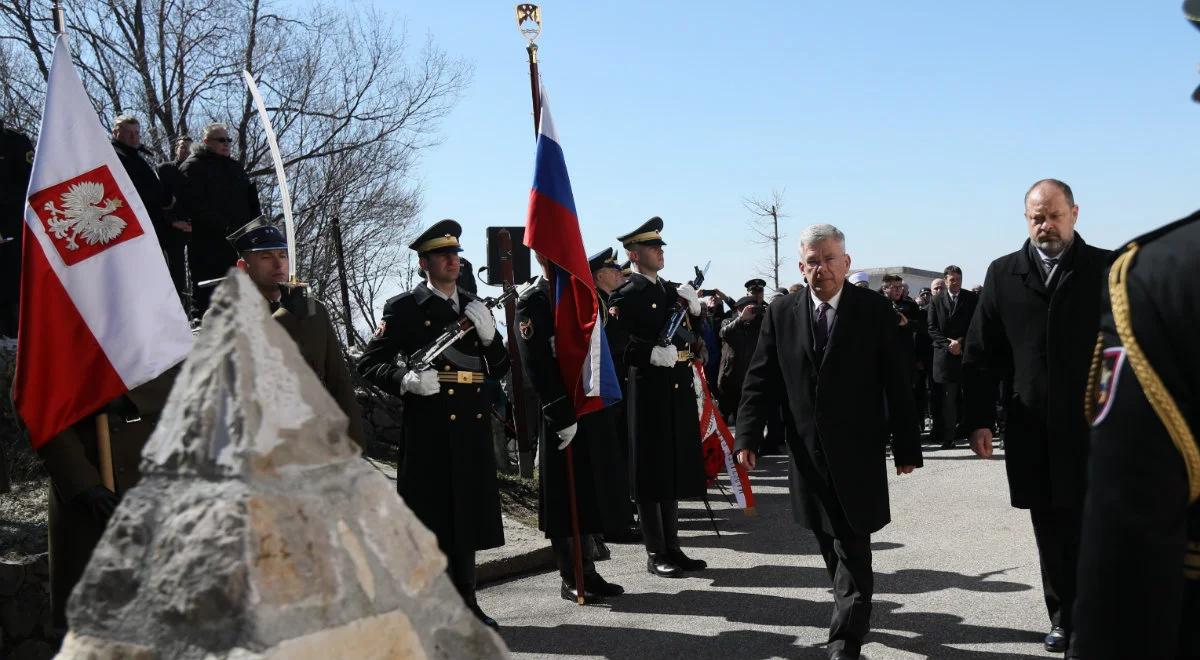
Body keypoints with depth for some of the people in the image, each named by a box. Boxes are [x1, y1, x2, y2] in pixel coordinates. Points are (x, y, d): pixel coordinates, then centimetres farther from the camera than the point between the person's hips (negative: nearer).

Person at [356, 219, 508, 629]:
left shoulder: (474, 307, 16)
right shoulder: (404, 308, -1)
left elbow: (500, 369, 16)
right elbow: (369, 364, -3)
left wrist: (489, 336, -2)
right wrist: (406, 379, -20)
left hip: (472, 426, 6)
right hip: (429, 428, -6)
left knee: (466, 515, 13)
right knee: (432, 519, -2)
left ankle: (465, 602, 25)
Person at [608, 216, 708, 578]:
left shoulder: (674, 290, 16)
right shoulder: (625, 295, -8)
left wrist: (694, 307, 1)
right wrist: (652, 353, -25)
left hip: (679, 388, 8)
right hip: (648, 390, -8)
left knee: (676, 467, 13)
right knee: (651, 470, 0)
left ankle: (672, 547, 24)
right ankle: (655, 554, 8)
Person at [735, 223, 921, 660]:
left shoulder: (874, 310, -3)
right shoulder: (781, 314, 3)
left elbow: (896, 381, -3)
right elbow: (760, 379, 1)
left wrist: (906, 446, -4)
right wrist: (748, 437, -8)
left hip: (857, 451, -3)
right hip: (807, 450, 3)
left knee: (852, 544, -3)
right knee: (830, 543, 14)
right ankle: (855, 613, 35)